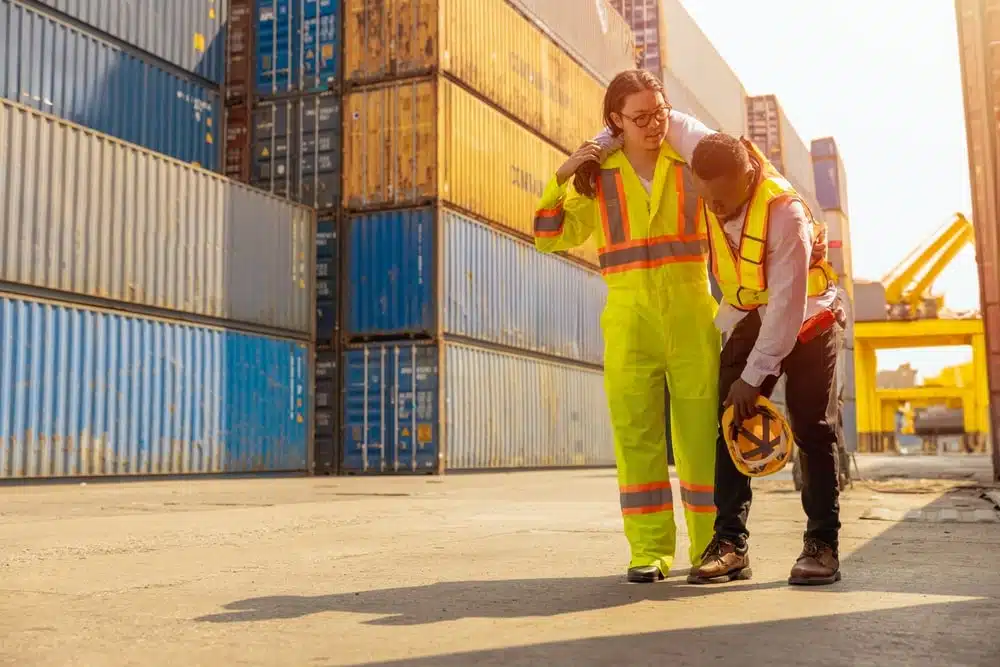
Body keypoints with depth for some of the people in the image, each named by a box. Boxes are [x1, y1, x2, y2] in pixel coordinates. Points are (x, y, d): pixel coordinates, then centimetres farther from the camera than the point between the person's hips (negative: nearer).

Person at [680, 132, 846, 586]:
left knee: (813, 429, -6)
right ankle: (730, 541, -7)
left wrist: (754, 377, -29)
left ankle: (821, 545, 1)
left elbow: (787, 305, -31)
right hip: (750, 318, 5)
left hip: (807, 318, -5)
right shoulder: (708, 196, -15)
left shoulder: (785, 213, -32)